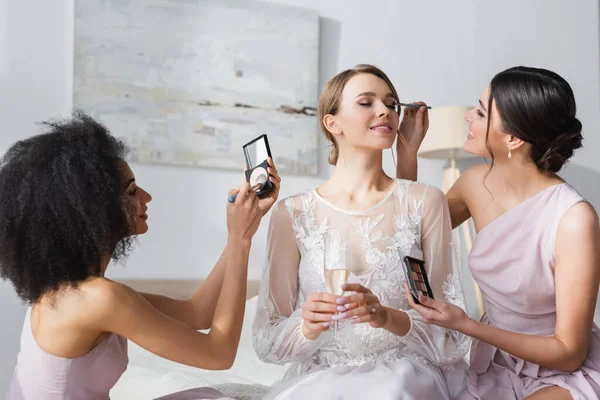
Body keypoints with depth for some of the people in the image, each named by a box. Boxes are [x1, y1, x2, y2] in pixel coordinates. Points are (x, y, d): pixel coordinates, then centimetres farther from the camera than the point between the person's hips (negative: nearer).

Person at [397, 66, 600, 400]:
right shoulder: (478, 183, -8)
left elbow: (569, 352, -18)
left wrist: (464, 324, -25)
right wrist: (407, 150, -2)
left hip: (567, 373, -5)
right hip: (495, 365, 5)